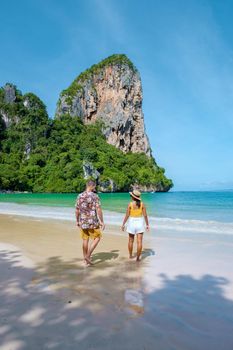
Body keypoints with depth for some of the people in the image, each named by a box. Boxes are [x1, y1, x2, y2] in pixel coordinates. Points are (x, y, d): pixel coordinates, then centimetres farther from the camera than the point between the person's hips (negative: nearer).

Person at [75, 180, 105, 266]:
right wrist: (102, 222, -8)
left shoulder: (79, 196, 4)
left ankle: (85, 260, 22)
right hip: (92, 222, -5)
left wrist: (77, 221, 19)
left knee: (85, 240, 14)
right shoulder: (95, 196, -10)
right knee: (97, 238, 11)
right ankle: (88, 256, 3)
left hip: (82, 222, 5)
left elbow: (77, 210, 8)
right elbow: (98, 210, -14)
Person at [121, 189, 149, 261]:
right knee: (139, 241, 2)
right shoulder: (142, 204, -5)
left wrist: (123, 224, 0)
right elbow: (145, 215, -4)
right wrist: (147, 224, 6)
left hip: (132, 223, 0)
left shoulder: (130, 204, -10)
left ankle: (130, 255, 29)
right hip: (140, 223, 1)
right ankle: (138, 257, 3)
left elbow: (127, 215, -9)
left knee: (130, 240, 17)